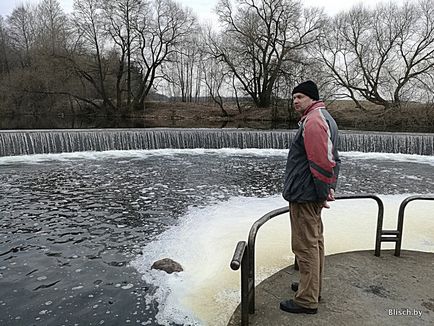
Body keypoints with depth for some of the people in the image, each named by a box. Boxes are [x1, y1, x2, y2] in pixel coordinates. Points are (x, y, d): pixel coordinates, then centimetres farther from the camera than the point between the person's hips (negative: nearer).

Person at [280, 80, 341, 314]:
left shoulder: (313, 120, -18)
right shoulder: (323, 117, 17)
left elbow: (323, 161, -25)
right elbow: (331, 159, 20)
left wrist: (323, 192, -17)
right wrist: (329, 188, 18)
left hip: (304, 195, -11)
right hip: (313, 194, 11)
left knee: (305, 245, -1)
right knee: (315, 241, 19)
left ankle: (307, 301, 11)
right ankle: (313, 287, 35)